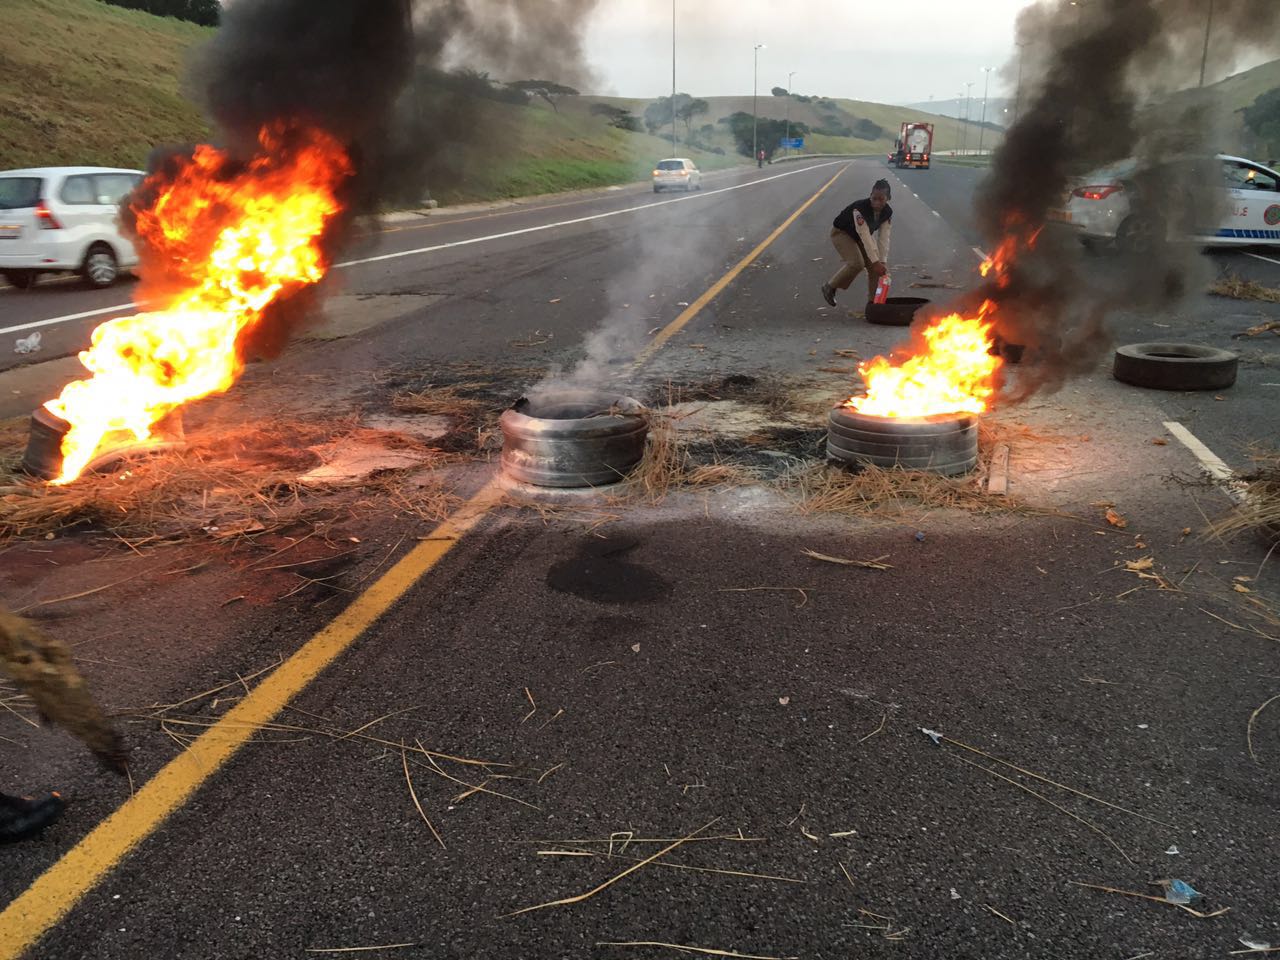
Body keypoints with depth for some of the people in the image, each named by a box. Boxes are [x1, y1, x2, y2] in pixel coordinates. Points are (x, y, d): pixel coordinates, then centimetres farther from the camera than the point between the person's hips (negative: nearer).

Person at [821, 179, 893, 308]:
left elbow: (883, 238, -20)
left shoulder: (888, 212, -18)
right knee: (857, 263, -25)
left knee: (874, 267, -7)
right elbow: (865, 237, -40)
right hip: (841, 233, -6)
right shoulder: (860, 208, -37)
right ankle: (830, 287, -5)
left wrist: (883, 262, -29)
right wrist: (875, 262, -42)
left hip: (861, 235, 6)